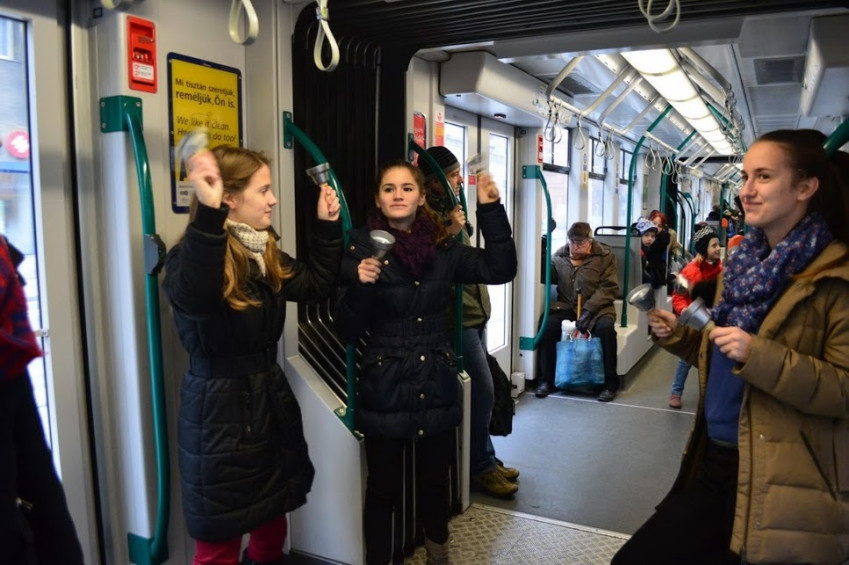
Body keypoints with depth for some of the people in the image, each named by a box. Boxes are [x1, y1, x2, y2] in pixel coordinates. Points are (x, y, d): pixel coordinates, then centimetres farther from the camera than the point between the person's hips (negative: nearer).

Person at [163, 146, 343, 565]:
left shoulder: (266, 253, 7)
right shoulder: (195, 254, -19)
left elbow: (315, 285, 16)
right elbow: (193, 301, -41)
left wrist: (327, 226, 9)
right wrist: (208, 215, -49)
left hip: (270, 402, 8)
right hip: (220, 413, -8)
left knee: (272, 527, 24)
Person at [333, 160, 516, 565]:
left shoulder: (443, 247, 2)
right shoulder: (362, 248, -9)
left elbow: (501, 270, -5)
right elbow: (346, 332, -11)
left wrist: (490, 210, -10)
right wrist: (360, 285, -29)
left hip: (438, 387, 3)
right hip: (385, 391, -3)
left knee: (435, 479, 21)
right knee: (383, 487, 10)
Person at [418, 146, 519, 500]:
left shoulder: (450, 209, 17)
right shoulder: (430, 215, -13)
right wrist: (450, 233, -28)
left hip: (474, 315, 9)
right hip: (459, 319, -9)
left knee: (480, 393, 13)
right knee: (483, 393, -6)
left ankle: (485, 462, 23)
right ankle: (482, 467, 8)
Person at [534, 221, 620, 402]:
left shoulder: (605, 256, 0)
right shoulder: (560, 255, 9)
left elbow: (609, 288, -8)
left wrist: (588, 310, -20)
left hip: (596, 308, -2)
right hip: (565, 307, 2)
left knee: (606, 327, -33)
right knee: (547, 326, -26)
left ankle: (610, 383, -16)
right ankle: (546, 380, -11)